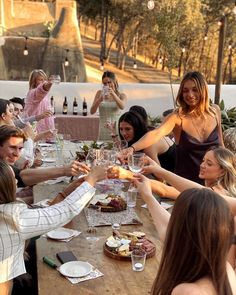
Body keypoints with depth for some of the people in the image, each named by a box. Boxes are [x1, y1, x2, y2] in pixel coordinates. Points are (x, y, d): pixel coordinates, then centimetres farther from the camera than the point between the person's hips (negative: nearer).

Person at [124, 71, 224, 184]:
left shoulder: (215, 111, -5)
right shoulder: (177, 117, -17)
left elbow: (221, 146, 8)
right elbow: (155, 134, -35)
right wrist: (132, 148, -52)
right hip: (186, 181, -3)